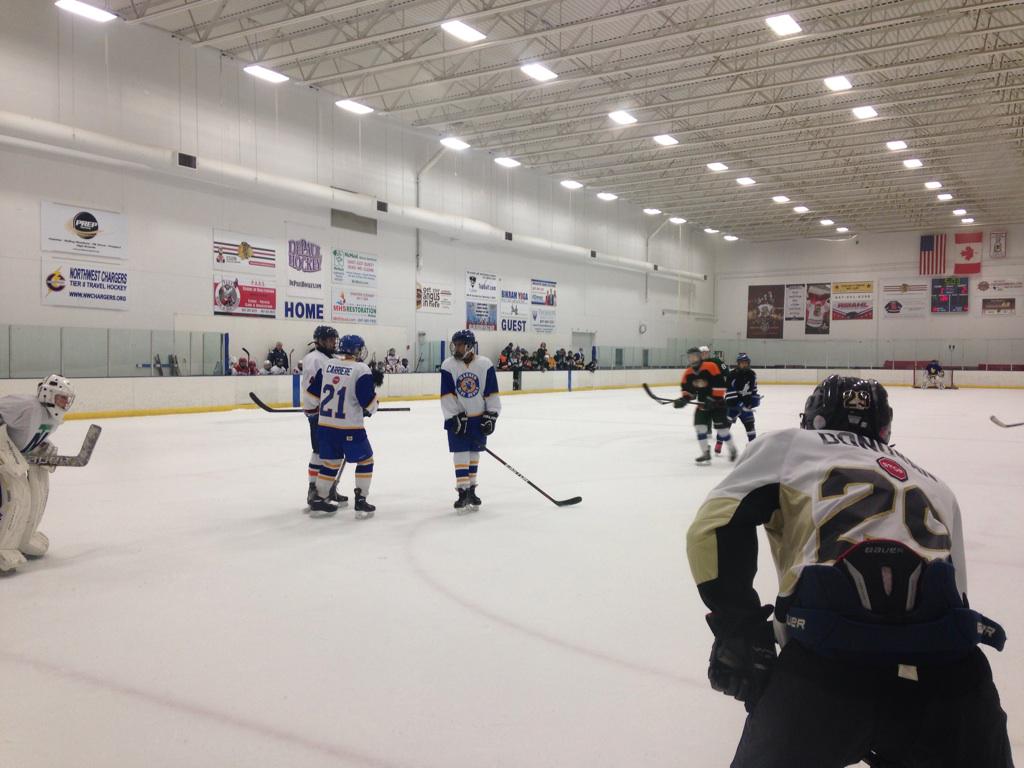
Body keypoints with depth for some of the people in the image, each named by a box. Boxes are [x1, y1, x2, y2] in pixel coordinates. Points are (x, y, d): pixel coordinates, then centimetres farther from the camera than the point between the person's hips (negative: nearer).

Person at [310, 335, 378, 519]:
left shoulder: (326, 365, 5)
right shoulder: (361, 369, -11)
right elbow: (368, 401, -13)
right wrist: (370, 409, 9)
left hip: (325, 425, 6)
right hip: (350, 427, -6)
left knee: (331, 462, 20)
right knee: (365, 461, 10)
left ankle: (319, 499, 24)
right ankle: (361, 502, 8)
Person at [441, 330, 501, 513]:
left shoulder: (485, 365, -7)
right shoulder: (448, 366, -8)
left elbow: (492, 393, -2)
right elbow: (447, 396, -9)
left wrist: (491, 416, -6)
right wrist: (455, 418, -14)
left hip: (479, 418, 2)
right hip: (457, 418, -1)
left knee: (474, 454, 11)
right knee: (461, 454, -5)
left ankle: (471, 490, 23)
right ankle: (463, 493, -2)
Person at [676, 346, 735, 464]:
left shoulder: (711, 367, -19)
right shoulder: (688, 373, 1)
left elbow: (720, 383, -22)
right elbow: (687, 389, 10)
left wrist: (714, 399, -23)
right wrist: (684, 399, -9)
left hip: (717, 403, -6)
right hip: (703, 404, 6)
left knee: (721, 427, -3)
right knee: (699, 426, -6)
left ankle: (732, 450, 20)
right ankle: (706, 454, 2)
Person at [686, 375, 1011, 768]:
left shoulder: (789, 445, 18)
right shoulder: (935, 486, 29)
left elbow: (713, 528, 4)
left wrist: (737, 630, 7)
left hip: (826, 668, -3)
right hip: (946, 676, 4)